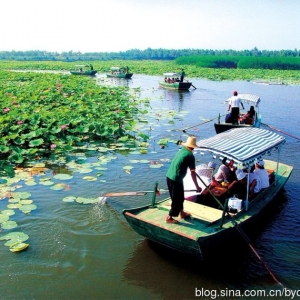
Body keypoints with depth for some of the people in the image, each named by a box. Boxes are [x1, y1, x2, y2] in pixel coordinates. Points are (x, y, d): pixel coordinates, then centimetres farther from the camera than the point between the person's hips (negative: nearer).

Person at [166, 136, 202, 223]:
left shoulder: (182, 150, 12)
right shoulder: (190, 156, -11)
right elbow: (192, 173, -10)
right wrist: (197, 186, -4)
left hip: (169, 176, 8)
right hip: (176, 179, -8)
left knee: (179, 196, 22)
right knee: (176, 199, 6)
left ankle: (182, 213, 36)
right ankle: (169, 218, 13)